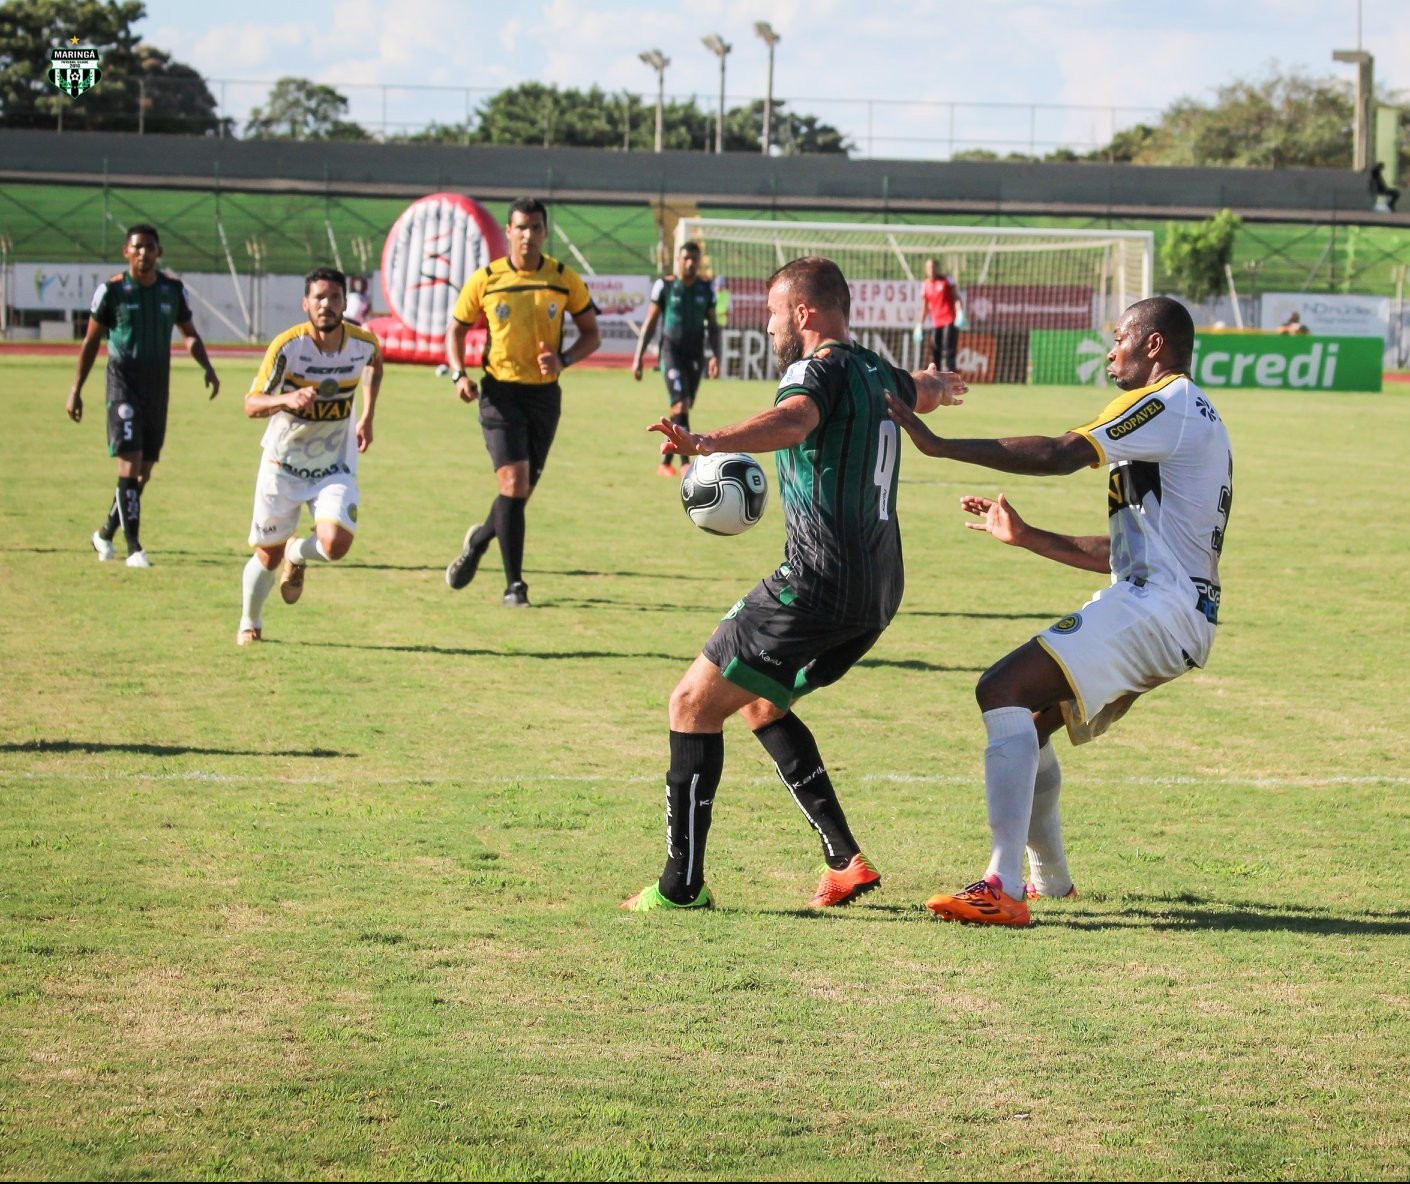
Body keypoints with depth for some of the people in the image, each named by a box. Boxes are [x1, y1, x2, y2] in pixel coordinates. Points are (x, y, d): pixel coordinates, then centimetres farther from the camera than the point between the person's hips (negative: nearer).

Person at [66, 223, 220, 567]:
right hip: (123, 384, -4)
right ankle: (134, 548, -15)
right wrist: (76, 389, 1)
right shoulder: (111, 290, -5)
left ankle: (106, 533, 27)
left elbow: (189, 334, 17)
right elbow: (91, 340, 2)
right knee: (129, 463, -15)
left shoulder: (173, 289, 4)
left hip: (158, 386, 4)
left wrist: (207, 367, -1)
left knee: (144, 471, 9)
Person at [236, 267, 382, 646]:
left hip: (335, 468, 2)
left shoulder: (363, 342, -10)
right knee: (267, 555, 7)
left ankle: (297, 555, 16)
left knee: (335, 544, -21)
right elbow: (251, 405, -21)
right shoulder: (287, 346, -20)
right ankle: (249, 624, 35)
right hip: (283, 464, -2)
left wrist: (367, 418, 14)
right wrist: (288, 399, -42)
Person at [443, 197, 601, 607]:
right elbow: (456, 330, 8)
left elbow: (592, 333, 7)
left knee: (521, 491, 9)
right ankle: (514, 585, -8)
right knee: (514, 483, -16)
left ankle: (479, 539, 40)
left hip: (544, 394, 2)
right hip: (501, 392, -2)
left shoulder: (564, 279, 0)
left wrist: (563, 360, -12)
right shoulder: (485, 280, -3)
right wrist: (459, 374, -9)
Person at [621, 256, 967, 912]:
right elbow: (924, 391, 43)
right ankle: (846, 859, 15)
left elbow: (791, 421, -33)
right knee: (761, 704, 25)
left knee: (694, 703, -2)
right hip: (879, 589, 9)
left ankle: (681, 885, -6)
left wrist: (709, 442, -50)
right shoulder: (878, 374, 17)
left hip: (819, 581, -9)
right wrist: (943, 384, 68)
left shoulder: (820, 368, -9)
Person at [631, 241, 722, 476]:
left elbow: (712, 325, 13)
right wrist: (638, 357, 0)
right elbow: (650, 324, 3)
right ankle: (685, 462, -20)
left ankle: (666, 462, 21)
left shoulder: (706, 288, 6)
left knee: (682, 409, 8)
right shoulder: (665, 287, -2)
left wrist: (715, 355, 1)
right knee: (680, 405, -17)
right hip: (671, 351, -4)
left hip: (695, 354, 4)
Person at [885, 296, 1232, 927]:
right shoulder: (1195, 418, 26)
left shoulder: (1166, 404, -6)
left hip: (1156, 606, -11)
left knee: (1002, 691, -21)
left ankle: (1004, 889, -31)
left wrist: (939, 444, -19)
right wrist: (1026, 537, 27)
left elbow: (1059, 455, -20)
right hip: (1178, 613, 11)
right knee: (1027, 719, 20)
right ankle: (1050, 880, 33)